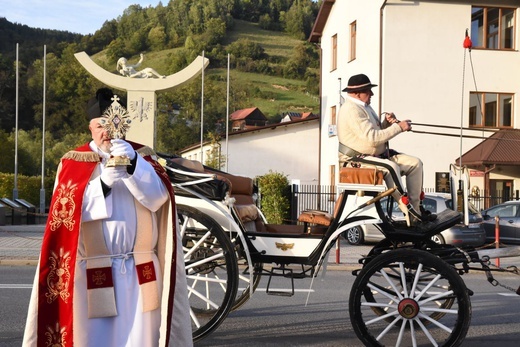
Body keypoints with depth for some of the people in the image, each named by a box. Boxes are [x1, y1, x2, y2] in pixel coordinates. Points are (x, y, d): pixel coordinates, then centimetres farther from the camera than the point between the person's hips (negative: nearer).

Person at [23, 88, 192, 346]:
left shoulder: (142, 155, 9)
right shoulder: (74, 162, 5)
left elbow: (157, 197, -6)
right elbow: (68, 211, -9)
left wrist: (133, 164, -21)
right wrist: (104, 182, -22)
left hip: (141, 272, 1)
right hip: (94, 272, -1)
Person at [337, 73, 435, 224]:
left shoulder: (364, 107, 16)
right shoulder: (352, 110, -18)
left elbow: (377, 132, 20)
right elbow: (372, 138, -27)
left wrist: (387, 123, -2)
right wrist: (398, 127, -20)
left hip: (378, 154, 11)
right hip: (357, 159, -10)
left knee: (415, 163, 0)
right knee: (391, 166, -36)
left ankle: (415, 209, -3)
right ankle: (407, 210, -26)